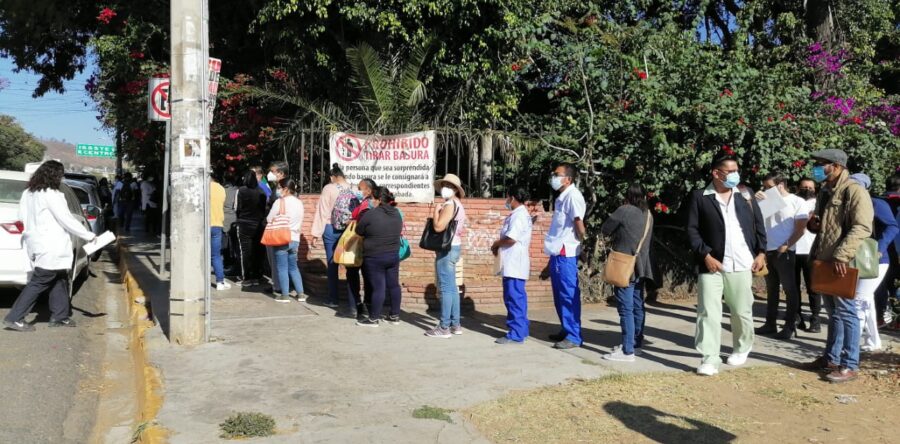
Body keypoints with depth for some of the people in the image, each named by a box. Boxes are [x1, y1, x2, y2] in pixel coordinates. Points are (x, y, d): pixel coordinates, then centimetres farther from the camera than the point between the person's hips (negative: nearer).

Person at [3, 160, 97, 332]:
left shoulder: (28, 193, 11)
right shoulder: (51, 195, -16)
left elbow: (22, 216, 16)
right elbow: (67, 220, -16)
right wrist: (89, 235, -8)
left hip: (36, 245, 9)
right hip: (50, 249, -9)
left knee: (59, 280, 16)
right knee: (39, 283, -4)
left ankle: (59, 317, 20)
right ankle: (14, 318, -2)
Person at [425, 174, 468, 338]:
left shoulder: (449, 204, -14)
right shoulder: (458, 205, 16)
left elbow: (438, 227, -24)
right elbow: (462, 230, 21)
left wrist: (436, 211, -10)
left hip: (447, 249, -10)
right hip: (455, 247, 10)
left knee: (446, 288, -9)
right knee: (452, 287, 13)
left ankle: (444, 327, -7)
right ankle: (455, 324, 18)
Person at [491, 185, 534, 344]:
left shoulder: (518, 215, -16)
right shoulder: (520, 214, 18)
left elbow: (511, 239, -24)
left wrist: (496, 244, -7)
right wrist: (499, 244, 7)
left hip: (514, 264, -11)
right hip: (514, 264, 11)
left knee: (514, 298, -8)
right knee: (517, 298, 15)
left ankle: (516, 334, -5)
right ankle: (520, 330, 22)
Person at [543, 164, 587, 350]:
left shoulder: (573, 196, -13)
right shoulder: (562, 197, 16)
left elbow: (579, 222, -20)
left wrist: (582, 242, -8)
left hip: (566, 253, -10)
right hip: (557, 252, 10)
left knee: (569, 294, -5)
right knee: (559, 294, 16)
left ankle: (574, 336, 0)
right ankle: (566, 330, 26)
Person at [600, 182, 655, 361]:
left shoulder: (624, 211, -11)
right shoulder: (648, 215, 11)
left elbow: (605, 230, -4)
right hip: (640, 266, 8)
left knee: (626, 309, -7)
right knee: (637, 307, 15)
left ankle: (628, 351, -7)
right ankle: (636, 344, 24)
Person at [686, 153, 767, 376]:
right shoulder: (700, 197, -1)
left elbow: (759, 226, 12)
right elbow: (692, 229, -4)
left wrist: (761, 253, 2)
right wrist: (705, 255, -13)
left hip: (741, 265, 3)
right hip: (712, 264, -3)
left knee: (742, 311, 13)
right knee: (709, 313, -6)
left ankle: (742, 349, 35)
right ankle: (710, 359, -3)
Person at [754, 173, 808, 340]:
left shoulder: (796, 202, -3)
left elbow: (800, 228, -6)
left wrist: (786, 246, -13)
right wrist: (755, 201, -5)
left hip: (784, 252, -6)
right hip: (767, 251, 6)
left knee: (790, 289, 1)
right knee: (771, 289, 12)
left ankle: (790, 326, 5)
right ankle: (770, 323, 19)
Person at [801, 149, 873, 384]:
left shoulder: (854, 191, -12)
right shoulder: (826, 192, 16)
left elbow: (862, 227, -22)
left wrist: (842, 255, -29)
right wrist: (813, 225, 5)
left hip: (843, 264, -9)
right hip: (825, 261, 9)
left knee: (846, 313, -3)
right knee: (833, 313, 16)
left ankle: (850, 365, 4)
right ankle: (831, 358, 25)